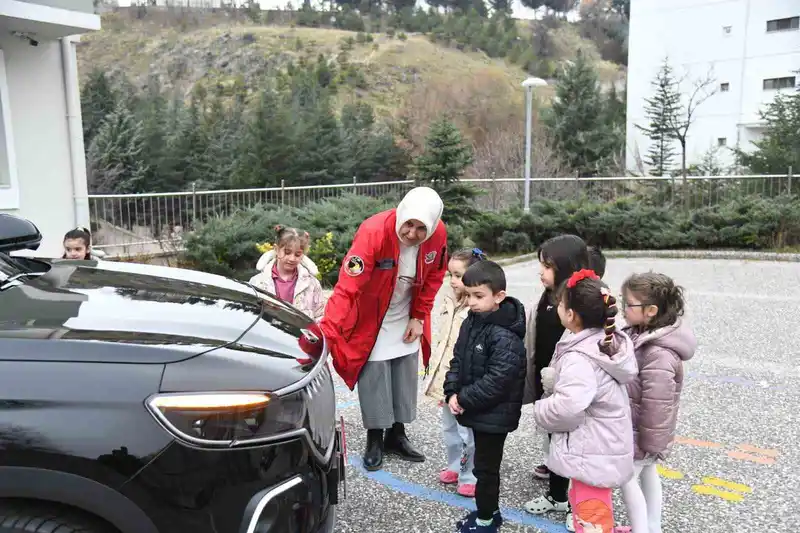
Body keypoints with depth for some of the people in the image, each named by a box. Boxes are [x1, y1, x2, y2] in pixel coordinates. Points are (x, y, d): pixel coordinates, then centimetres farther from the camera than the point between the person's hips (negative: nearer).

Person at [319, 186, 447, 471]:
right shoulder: (373, 233, -34)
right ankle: (375, 440, 20)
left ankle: (397, 435, 30)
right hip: (371, 317, -4)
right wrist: (327, 331, -46)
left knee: (406, 374, 13)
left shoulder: (438, 234, -19)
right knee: (374, 376, 0)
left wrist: (419, 318, -2)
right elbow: (347, 287, -39)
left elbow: (433, 278, -1)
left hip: (406, 319, 5)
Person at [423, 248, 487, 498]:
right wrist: (435, 371, 16)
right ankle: (455, 466, 41)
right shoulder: (448, 301, 7)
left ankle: (469, 476, 22)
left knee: (467, 431, 4)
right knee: (449, 427, 22)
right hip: (445, 376, 8)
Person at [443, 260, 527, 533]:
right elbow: (458, 360, 7)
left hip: (494, 414, -8)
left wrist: (464, 400, -19)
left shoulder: (505, 336, -25)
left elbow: (497, 380, -27)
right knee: (484, 464, 21)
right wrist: (452, 393, -6)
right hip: (477, 410, 8)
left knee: (485, 467, 6)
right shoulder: (471, 322, 3)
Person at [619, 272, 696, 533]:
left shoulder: (659, 355, -34)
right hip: (636, 427, 9)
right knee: (648, 473, 23)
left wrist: (650, 444, -18)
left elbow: (657, 405, -28)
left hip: (639, 433, -9)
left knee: (627, 478, 7)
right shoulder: (643, 334, -4)